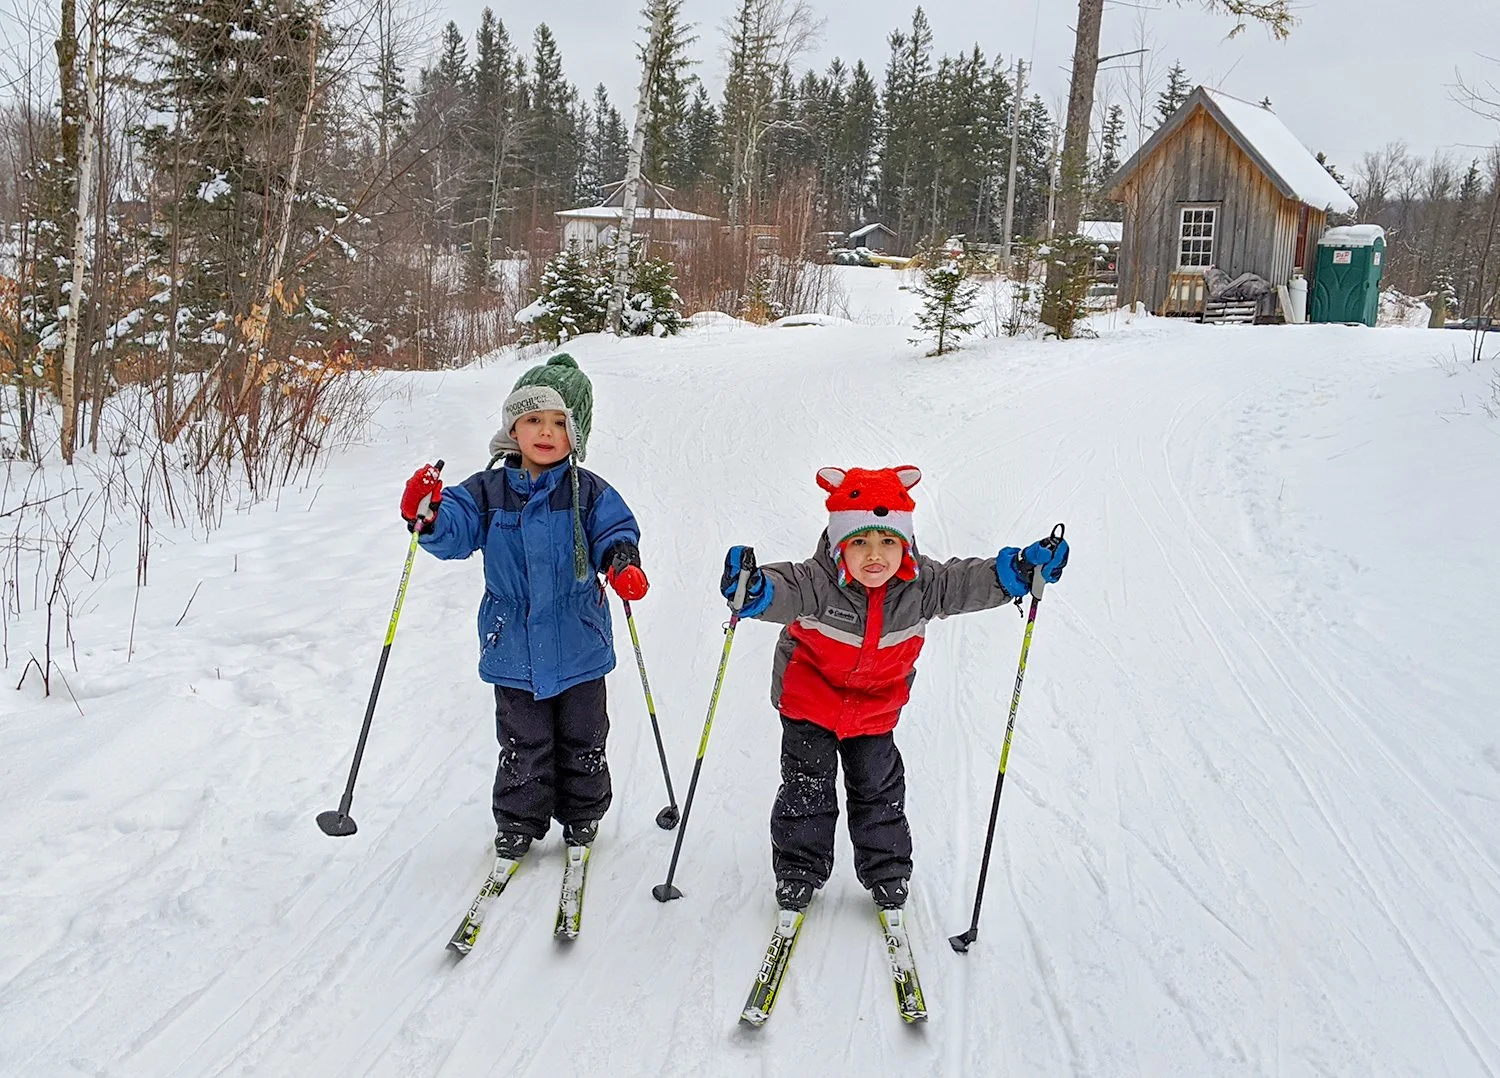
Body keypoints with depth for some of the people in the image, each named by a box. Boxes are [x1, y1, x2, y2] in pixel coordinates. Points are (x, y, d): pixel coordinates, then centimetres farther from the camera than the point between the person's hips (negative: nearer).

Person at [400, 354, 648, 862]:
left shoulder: (589, 492, -4)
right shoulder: (488, 490, -3)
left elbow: (615, 530, -8)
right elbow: (456, 532, -10)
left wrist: (621, 559, -30)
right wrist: (428, 518, -33)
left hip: (578, 647, 0)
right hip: (513, 649, 0)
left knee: (581, 740, 16)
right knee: (523, 744, 13)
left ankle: (582, 814, 36)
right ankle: (519, 821, 31)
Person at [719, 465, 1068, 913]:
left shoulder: (920, 585, -20)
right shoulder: (817, 582, -32)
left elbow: (968, 582, -13)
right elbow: (783, 590, -47)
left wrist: (1019, 571, -28)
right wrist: (753, 591, -71)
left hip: (876, 707, 3)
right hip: (810, 699, -3)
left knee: (879, 790, 14)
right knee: (807, 788, 4)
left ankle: (888, 875, 32)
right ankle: (798, 873, 22)